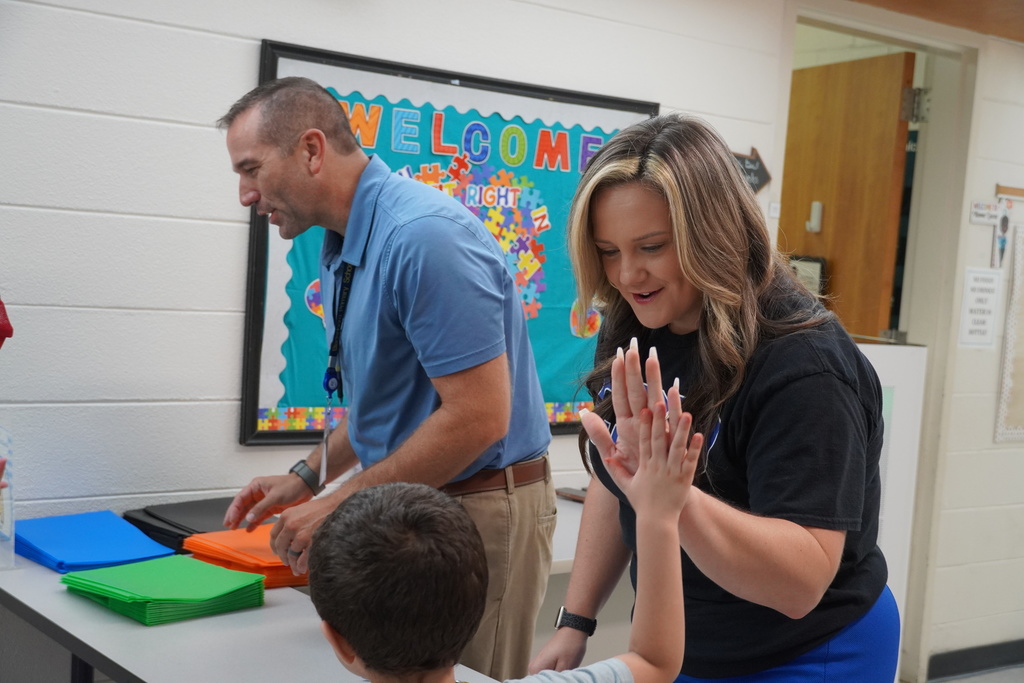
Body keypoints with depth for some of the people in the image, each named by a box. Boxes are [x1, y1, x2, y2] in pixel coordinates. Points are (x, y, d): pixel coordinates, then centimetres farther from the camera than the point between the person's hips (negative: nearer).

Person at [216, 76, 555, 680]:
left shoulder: (425, 235, -23)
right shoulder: (342, 251, 9)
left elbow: (478, 415, -26)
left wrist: (343, 503, -19)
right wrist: (308, 478, 11)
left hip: (481, 511, -9)